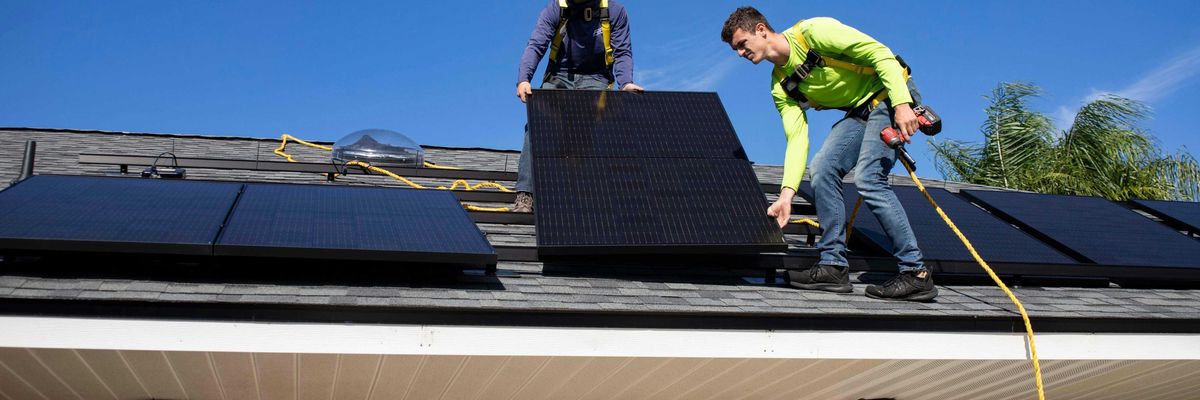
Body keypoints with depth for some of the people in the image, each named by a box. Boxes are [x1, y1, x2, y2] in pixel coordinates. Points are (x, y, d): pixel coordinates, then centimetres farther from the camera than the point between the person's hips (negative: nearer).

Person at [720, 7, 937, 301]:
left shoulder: (813, 32, -19)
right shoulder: (781, 88, 3)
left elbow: (880, 53, -20)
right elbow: (797, 138, -3)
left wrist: (901, 104, -28)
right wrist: (786, 195, -13)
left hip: (892, 97, -8)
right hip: (860, 111, 8)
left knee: (867, 178, -21)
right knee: (822, 170, -7)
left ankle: (916, 274, -15)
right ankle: (833, 266, -1)